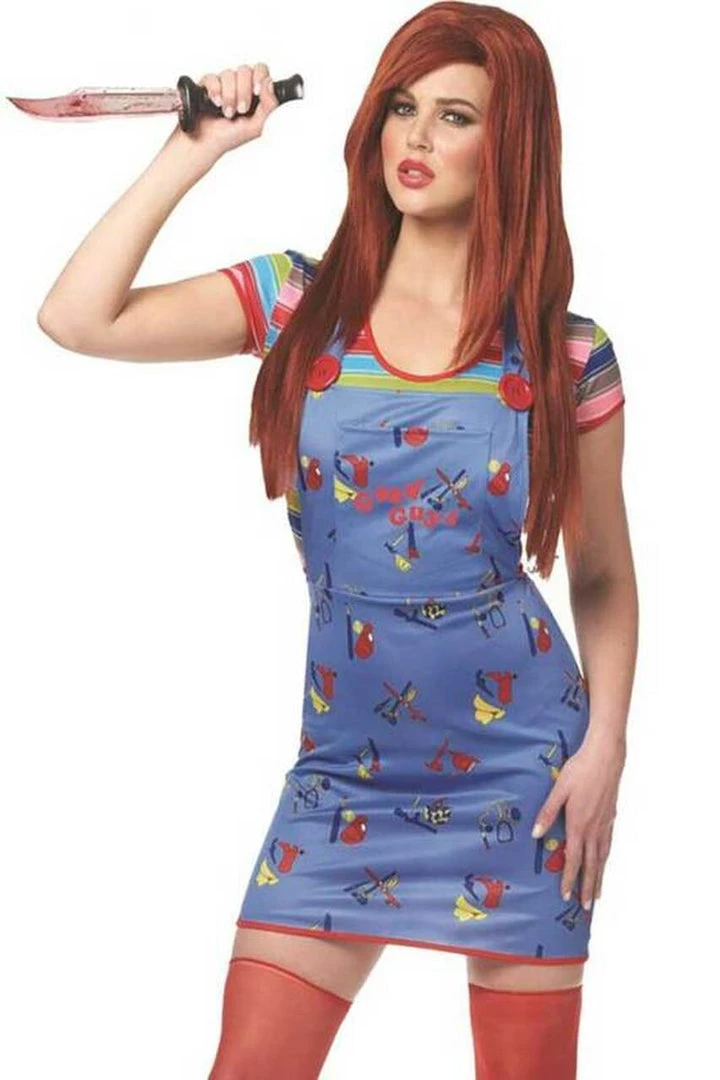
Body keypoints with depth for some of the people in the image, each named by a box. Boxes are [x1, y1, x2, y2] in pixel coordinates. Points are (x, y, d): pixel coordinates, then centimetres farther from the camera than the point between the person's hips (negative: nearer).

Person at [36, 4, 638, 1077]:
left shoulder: (568, 356, -3)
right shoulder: (297, 303, 1)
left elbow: (603, 577, 5)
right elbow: (78, 318, -10)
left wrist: (604, 748, -6)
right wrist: (195, 151, -8)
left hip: (517, 768, -1)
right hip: (345, 762, 1)